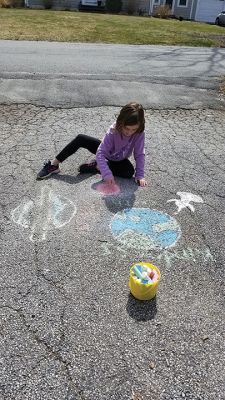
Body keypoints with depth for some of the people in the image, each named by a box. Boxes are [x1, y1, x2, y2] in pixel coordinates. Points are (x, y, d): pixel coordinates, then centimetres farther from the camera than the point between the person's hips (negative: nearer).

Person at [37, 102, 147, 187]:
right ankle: (54, 165, -14)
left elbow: (139, 155, -20)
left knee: (130, 172, -32)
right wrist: (107, 173, -49)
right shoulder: (113, 131, -32)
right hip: (105, 154, -1)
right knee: (80, 139, -22)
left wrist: (140, 175, -29)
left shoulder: (139, 134, -29)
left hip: (119, 160, 2)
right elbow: (100, 153, -37)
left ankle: (95, 167, -18)